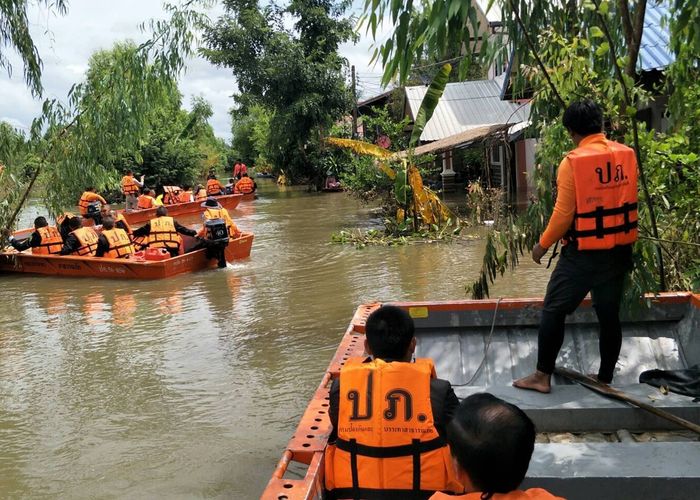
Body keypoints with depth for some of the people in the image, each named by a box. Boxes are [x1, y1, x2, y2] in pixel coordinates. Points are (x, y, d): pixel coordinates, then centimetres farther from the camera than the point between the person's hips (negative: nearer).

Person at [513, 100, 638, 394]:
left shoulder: (573, 162, -15)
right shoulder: (627, 154, 1)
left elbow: (564, 214, -14)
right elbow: (627, 199, 10)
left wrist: (543, 244, -1)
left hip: (584, 252, -6)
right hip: (620, 249, 6)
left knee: (554, 311, 6)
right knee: (609, 314, 13)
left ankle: (543, 376, 12)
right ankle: (605, 379, 24)